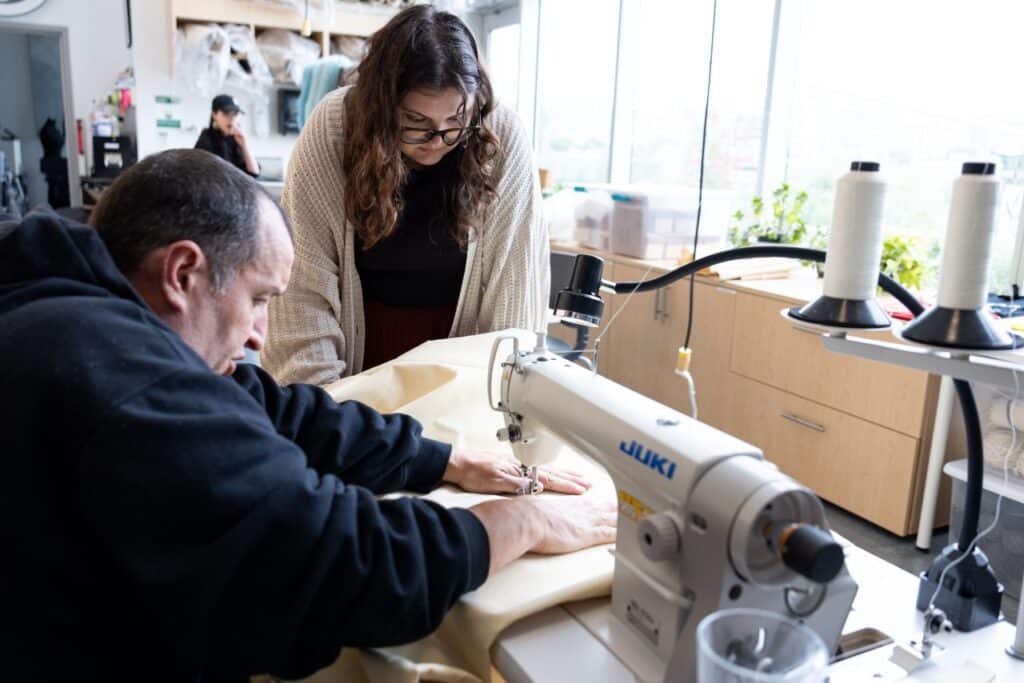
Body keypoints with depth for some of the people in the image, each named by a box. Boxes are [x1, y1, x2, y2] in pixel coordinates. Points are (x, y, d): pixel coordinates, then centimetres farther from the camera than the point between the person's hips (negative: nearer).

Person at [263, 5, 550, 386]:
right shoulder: (330, 132, -19)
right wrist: (320, 397, -22)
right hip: (361, 340, 0)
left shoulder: (502, 138, -19)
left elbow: (514, 275, -14)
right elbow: (304, 281, -18)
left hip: (459, 352, 0)